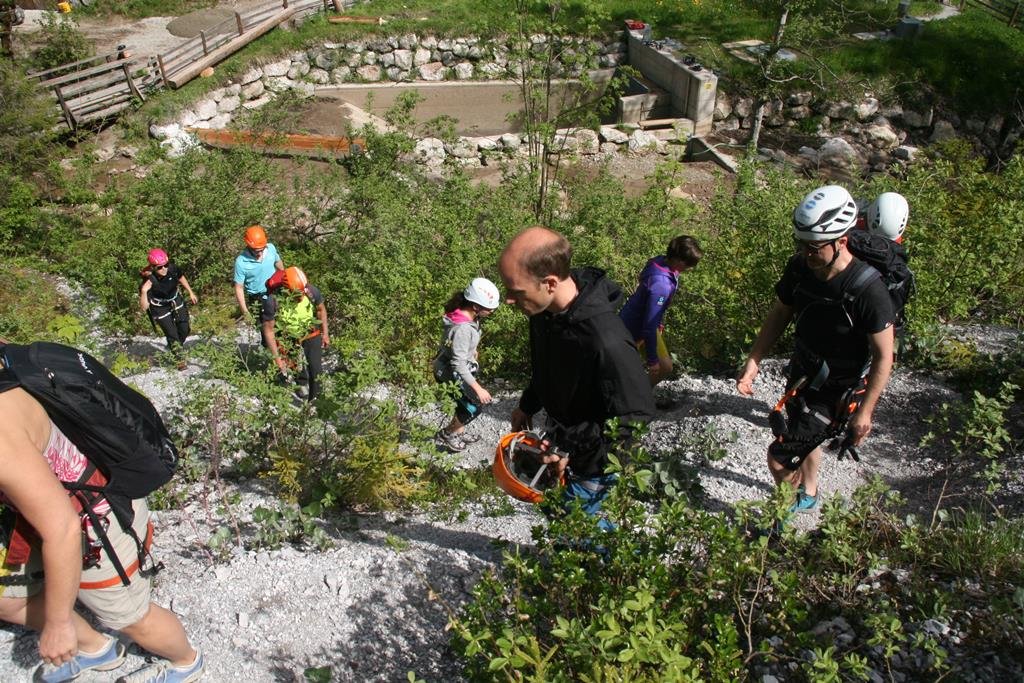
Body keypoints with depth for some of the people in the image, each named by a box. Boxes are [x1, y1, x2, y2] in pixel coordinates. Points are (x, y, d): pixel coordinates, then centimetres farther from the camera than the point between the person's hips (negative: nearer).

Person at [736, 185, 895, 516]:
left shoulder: (867, 289, -31)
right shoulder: (800, 266, -14)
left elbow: (884, 356, -22)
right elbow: (779, 314, 0)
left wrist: (864, 412, -17)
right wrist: (753, 362, -7)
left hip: (836, 391, -6)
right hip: (803, 372, 6)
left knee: (779, 457, -7)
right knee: (804, 440, 29)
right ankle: (808, 495, 58)